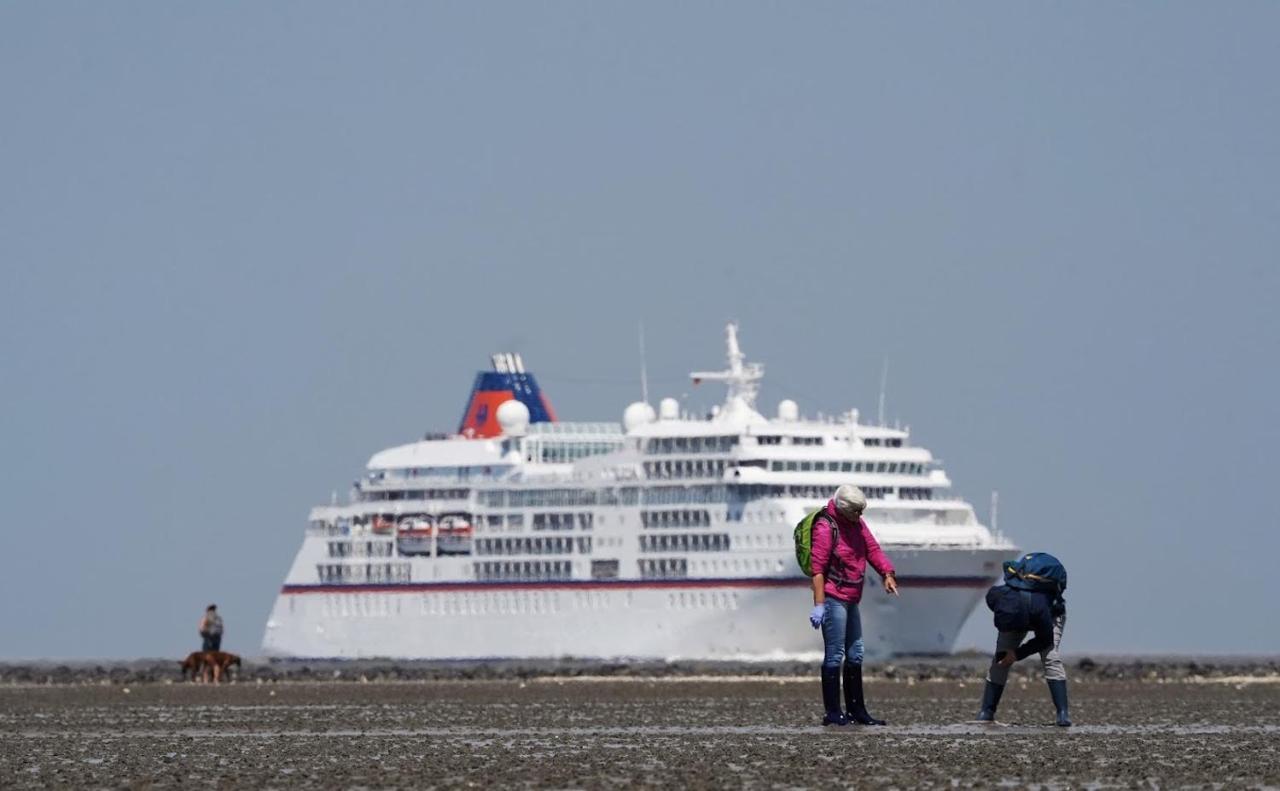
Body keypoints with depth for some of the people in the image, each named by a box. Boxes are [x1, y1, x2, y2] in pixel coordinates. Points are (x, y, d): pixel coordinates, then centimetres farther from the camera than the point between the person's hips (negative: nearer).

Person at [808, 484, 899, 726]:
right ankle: (832, 713, -7)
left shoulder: (857, 524, 10)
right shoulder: (826, 527, -16)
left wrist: (887, 573, -11)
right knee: (835, 655, -9)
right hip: (832, 598, -9)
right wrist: (819, 604, -23)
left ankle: (857, 710, 21)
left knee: (855, 655, 13)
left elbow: (872, 549, 7)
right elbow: (818, 567, -19)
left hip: (850, 599, 9)